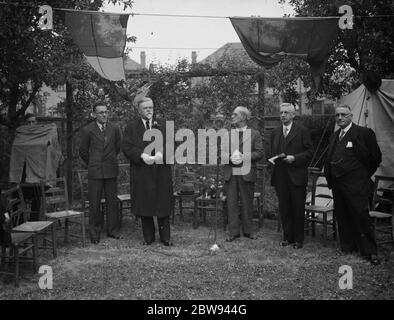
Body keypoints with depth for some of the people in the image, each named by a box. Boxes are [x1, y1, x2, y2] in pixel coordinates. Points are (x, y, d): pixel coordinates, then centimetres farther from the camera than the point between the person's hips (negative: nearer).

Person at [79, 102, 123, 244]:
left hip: (111, 170, 2)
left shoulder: (115, 129, 5)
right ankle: (94, 233, 11)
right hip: (94, 171, -2)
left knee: (112, 201, 7)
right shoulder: (87, 130, -2)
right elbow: (83, 151, 8)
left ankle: (113, 230, 18)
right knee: (94, 203, 1)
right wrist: (92, 164, 12)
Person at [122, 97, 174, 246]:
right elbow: (126, 147, -2)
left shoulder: (163, 126, 13)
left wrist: (162, 154, -15)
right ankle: (148, 237, 16)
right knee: (144, 204, 3)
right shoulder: (131, 128, 8)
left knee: (163, 204, 2)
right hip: (141, 172, -1)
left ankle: (165, 237, 11)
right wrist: (141, 155, -16)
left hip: (161, 172, 1)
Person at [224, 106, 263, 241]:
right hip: (230, 174, 3)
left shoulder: (254, 134, 4)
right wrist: (230, 158, -10)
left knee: (247, 203, 5)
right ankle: (233, 232, 10)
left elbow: (259, 153, -4)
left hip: (246, 174, -2)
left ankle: (248, 231, 18)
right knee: (232, 203, 3)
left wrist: (243, 157, -16)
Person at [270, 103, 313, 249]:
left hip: (297, 177, -4)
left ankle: (298, 239, 13)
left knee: (298, 209, 2)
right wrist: (274, 158, -1)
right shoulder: (275, 133, 13)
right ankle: (287, 237, 20)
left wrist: (294, 158, -15)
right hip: (280, 177, 4)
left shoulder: (302, 131, -1)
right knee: (284, 209, 8)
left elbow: (310, 152, -3)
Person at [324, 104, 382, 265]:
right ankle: (347, 247, 25)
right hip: (337, 185, 7)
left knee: (361, 216, -6)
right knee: (342, 217, 12)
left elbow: (376, 158, -2)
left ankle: (370, 252, 5)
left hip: (355, 185, -7)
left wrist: (363, 175, 3)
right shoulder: (334, 136, 14)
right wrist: (330, 180, 10)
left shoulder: (364, 133, -6)